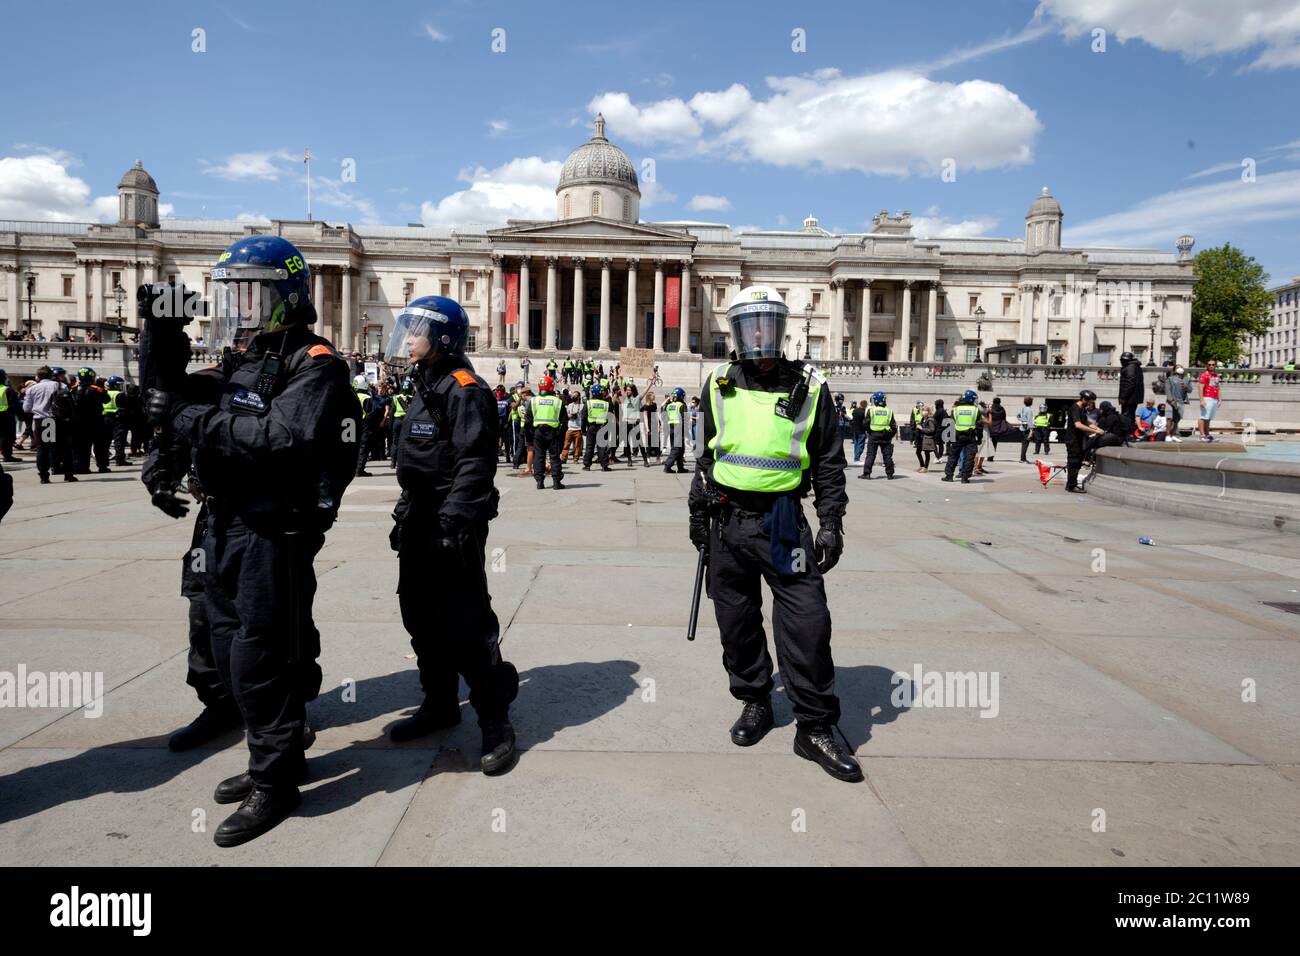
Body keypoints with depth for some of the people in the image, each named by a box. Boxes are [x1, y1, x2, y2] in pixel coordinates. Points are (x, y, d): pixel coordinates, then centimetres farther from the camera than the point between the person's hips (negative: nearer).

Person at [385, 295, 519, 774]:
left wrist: (453, 521, -27)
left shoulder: (465, 390, -14)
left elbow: (474, 464, -23)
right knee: (423, 622, 17)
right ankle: (440, 704, 34)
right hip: (419, 527, 10)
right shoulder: (425, 388, 17)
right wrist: (406, 516, 23)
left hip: (453, 530, -10)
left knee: (466, 627, -6)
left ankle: (495, 723, 6)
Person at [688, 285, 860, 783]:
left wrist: (831, 523, -3)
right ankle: (754, 702, 30)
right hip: (726, 521, 3)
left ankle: (815, 727, 7)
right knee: (737, 621, 10)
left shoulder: (808, 386, 1)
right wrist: (698, 511, 15)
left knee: (806, 622, -6)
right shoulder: (719, 384, 7)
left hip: (782, 522, -2)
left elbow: (829, 462, 3)